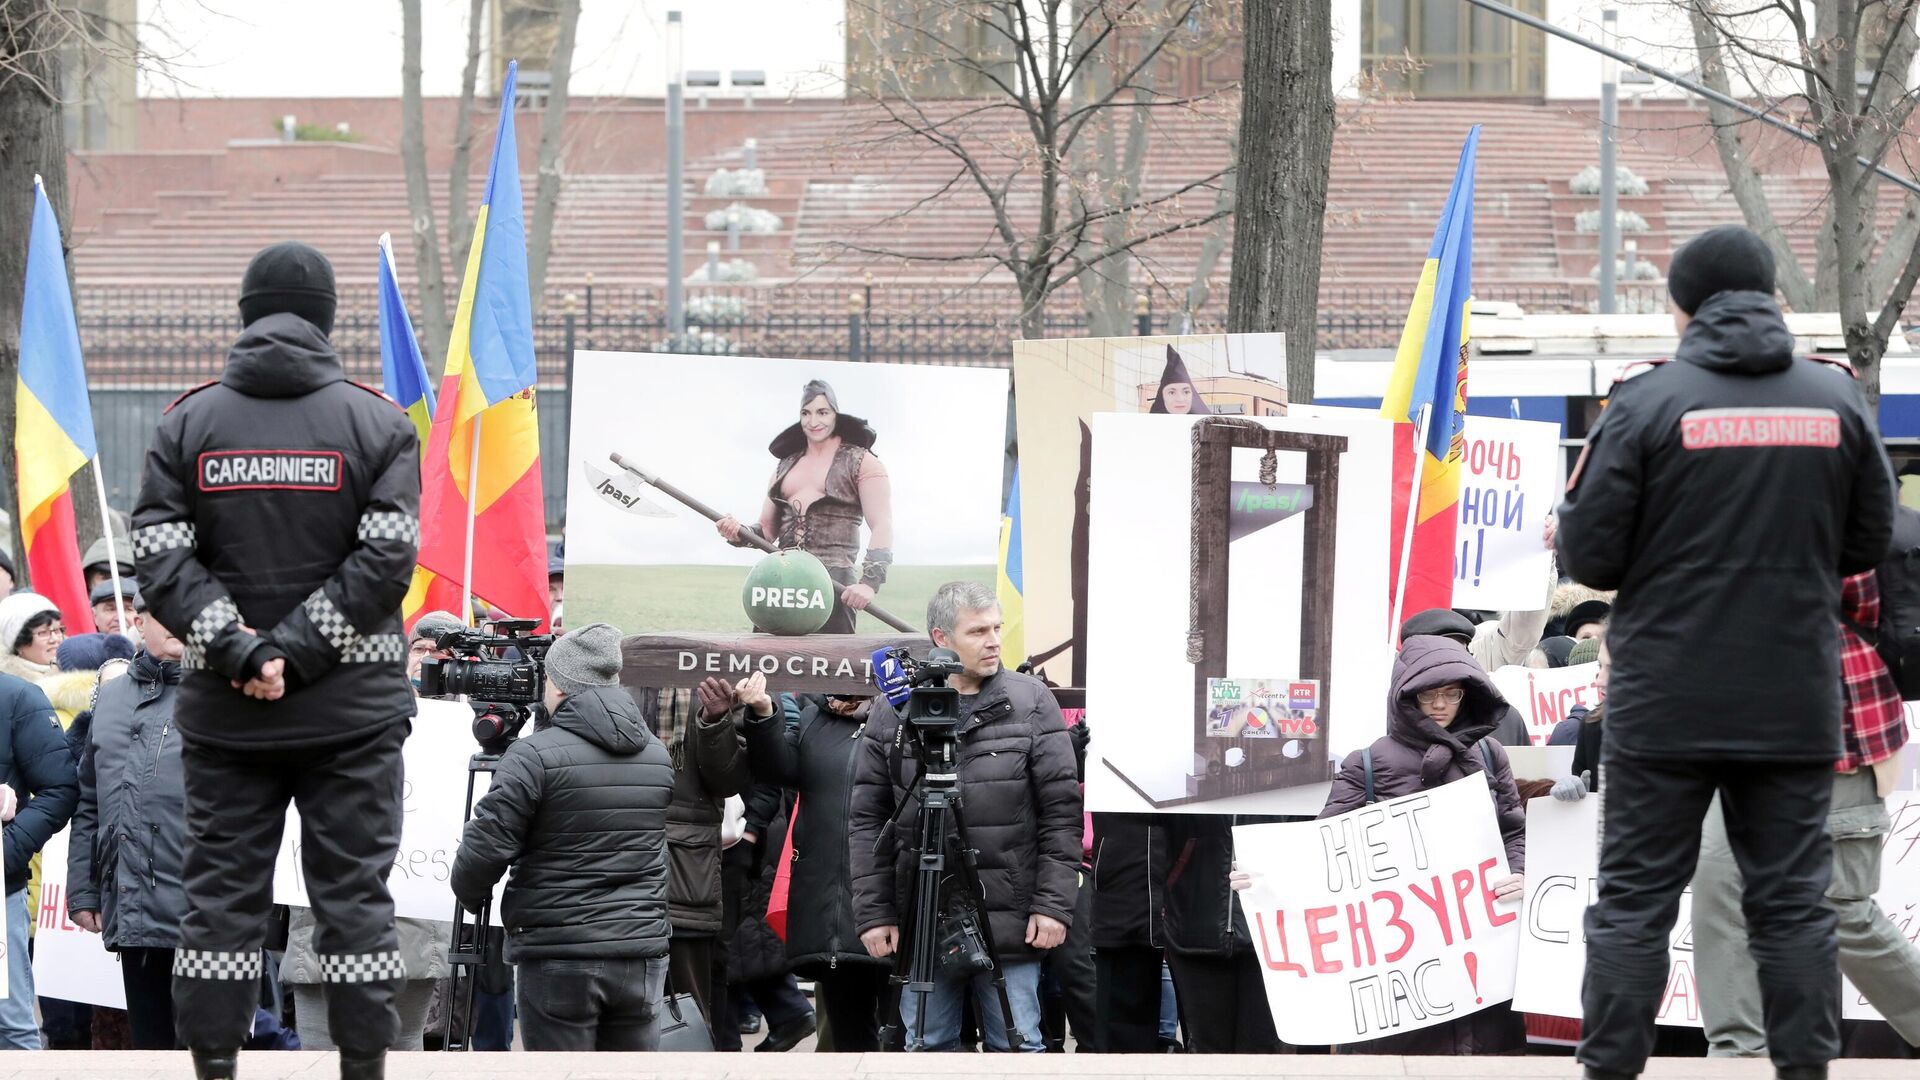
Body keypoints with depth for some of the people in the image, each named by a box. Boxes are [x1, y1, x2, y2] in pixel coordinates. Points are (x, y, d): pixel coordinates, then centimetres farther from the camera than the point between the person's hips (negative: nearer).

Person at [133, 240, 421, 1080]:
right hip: (353, 709, -1)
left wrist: (239, 652, -10)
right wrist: (293, 653, -12)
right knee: (355, 892, 2)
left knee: (219, 890, 5)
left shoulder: (186, 425, 4)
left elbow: (160, 560, -5)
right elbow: (385, 560, -11)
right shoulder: (377, 424, -1)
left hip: (223, 712, 1)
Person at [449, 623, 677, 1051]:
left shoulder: (534, 755, -11)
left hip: (560, 957, -5)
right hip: (642, 953, 5)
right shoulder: (658, 757, 8)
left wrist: (469, 896, 8)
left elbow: (487, 846, -14)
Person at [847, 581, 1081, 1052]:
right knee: (927, 1049, 6)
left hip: (1010, 925, -1)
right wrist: (874, 913, 1)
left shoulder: (1032, 703, 3)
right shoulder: (895, 710, 5)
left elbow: (1062, 812, 1)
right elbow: (867, 819, 7)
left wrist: (1054, 904, -6)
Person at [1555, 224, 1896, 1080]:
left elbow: (1586, 553, -8)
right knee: (1793, 901, 9)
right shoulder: (1836, 400, 1)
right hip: (1794, 703, 2)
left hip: (1666, 703, -2)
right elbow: (1868, 544, 9)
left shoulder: (1648, 402, -9)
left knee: (1634, 898, 5)